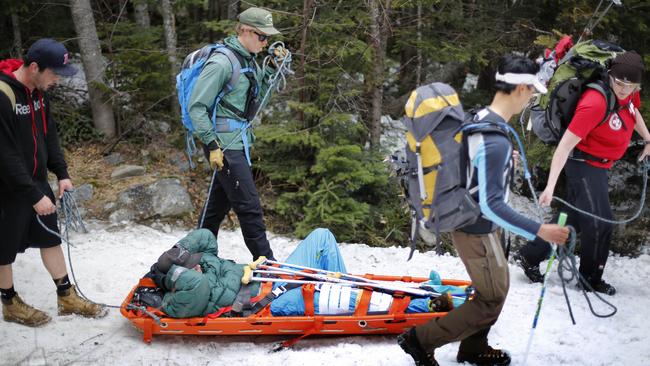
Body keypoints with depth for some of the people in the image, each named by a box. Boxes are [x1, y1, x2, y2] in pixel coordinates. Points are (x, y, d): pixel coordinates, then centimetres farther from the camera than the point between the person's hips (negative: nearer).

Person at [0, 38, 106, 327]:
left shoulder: (38, 91, 1)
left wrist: (61, 173, 3)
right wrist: (34, 195, -24)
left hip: (37, 182, 8)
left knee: (50, 238, 15)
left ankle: (67, 297, 27)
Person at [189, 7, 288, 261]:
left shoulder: (249, 60, 12)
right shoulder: (222, 62, -16)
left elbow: (254, 101, 19)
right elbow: (197, 106, -16)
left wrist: (273, 69, 9)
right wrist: (212, 145, -19)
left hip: (240, 142, 9)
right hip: (225, 144, -9)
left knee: (220, 201, 18)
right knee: (249, 205, -5)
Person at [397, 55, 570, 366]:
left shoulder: (479, 118, -2)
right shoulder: (496, 141, -30)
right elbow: (491, 205, -31)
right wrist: (539, 231, -28)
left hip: (467, 221, 9)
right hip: (477, 231, -9)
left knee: (498, 288, 23)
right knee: (491, 301, 6)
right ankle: (420, 339, 12)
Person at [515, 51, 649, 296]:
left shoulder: (630, 94, -6)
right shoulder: (595, 103, -30)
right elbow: (565, 145, -31)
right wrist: (551, 186, -35)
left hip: (599, 167, 9)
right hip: (584, 165, -9)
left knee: (574, 219, 13)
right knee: (600, 223, -7)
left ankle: (529, 256, 24)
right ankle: (591, 279, 14)